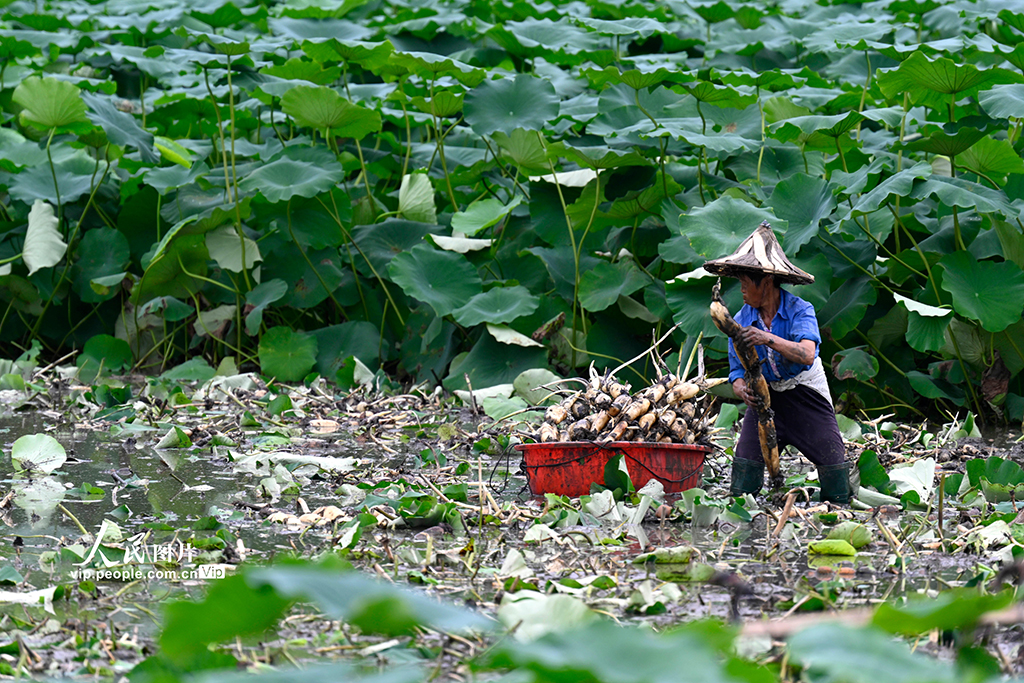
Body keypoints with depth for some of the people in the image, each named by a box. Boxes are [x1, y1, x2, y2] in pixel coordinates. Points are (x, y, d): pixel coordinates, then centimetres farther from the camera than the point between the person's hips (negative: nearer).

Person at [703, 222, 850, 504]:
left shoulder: (799, 310, -17)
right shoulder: (741, 320, -5)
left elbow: (806, 355, -33)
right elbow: (737, 370, -1)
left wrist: (770, 340, -46)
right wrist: (741, 388, -25)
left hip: (805, 394, -3)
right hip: (765, 395, 3)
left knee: (832, 459, -7)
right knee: (745, 458, -12)